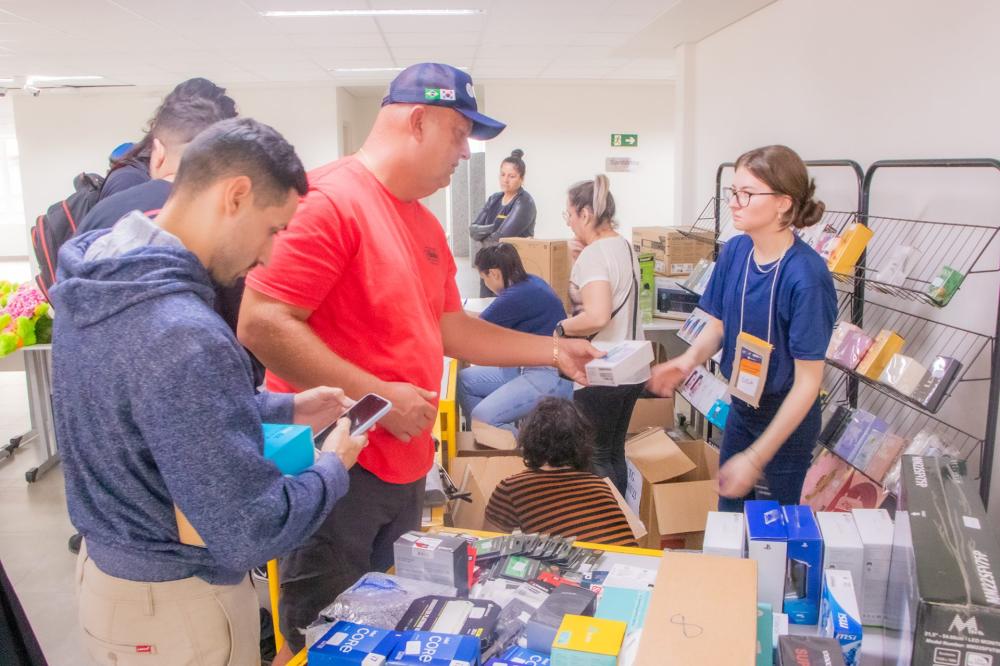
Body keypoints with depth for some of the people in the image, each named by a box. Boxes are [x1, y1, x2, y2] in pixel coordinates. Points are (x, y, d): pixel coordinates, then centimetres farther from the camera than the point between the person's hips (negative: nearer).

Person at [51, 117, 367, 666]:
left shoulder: (97, 285, -4)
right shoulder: (185, 336, -34)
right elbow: (249, 531, -30)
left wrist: (286, 409, 7)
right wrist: (334, 467, -12)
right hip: (175, 605, -8)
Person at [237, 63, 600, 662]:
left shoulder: (426, 224, 11)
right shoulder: (328, 200, -17)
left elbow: (449, 329, 16)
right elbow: (262, 324, -23)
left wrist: (554, 351, 11)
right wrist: (377, 395, -24)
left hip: (406, 465, 9)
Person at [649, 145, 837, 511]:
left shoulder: (806, 276, -28)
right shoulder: (734, 251, -10)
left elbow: (808, 381, -23)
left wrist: (755, 459, -23)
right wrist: (689, 359, -19)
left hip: (787, 416, -5)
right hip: (741, 402, 6)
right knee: (728, 510, 22)